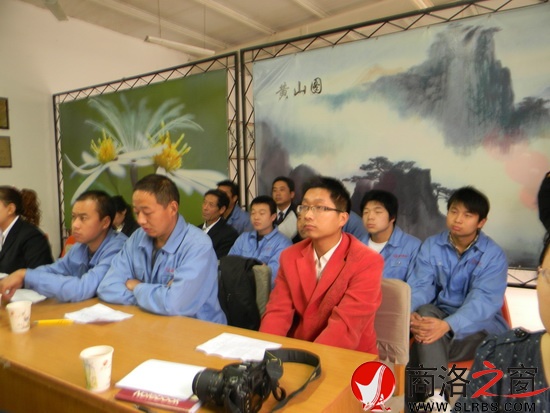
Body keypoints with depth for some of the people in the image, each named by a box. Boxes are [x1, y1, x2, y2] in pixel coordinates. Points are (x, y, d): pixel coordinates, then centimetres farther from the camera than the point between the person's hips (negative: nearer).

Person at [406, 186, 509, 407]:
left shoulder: (494, 255, -8)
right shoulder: (431, 246, 1)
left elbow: (484, 300, -23)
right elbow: (419, 286, -10)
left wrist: (448, 325, -42)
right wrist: (411, 314, -34)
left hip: (481, 325, -3)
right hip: (439, 315, 3)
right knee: (425, 311, -34)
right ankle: (436, 395, -36)